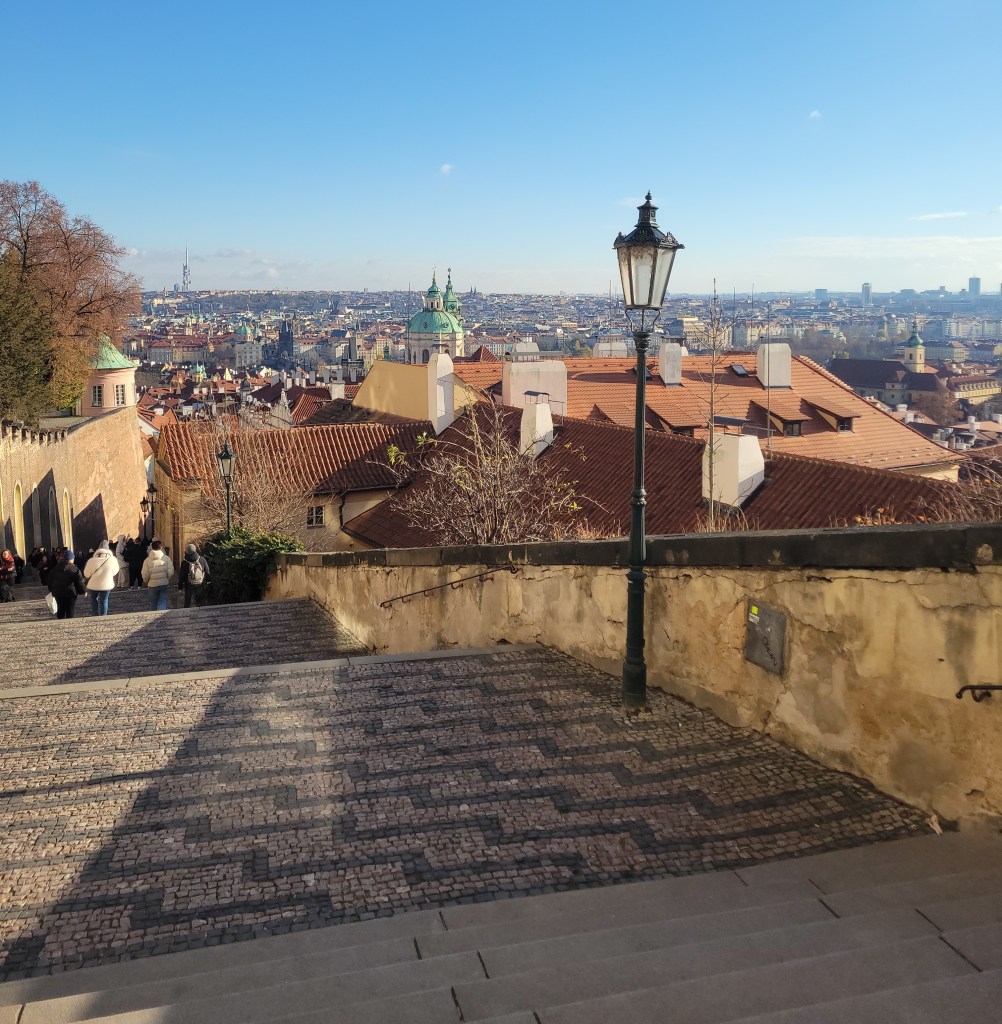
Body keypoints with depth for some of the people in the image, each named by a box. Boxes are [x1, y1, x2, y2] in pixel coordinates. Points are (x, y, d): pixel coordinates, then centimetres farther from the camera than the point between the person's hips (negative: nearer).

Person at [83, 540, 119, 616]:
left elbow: (86, 574, -4)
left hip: (93, 585, 0)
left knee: (94, 600, 20)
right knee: (103, 601, 11)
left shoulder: (92, 560, -16)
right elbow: (114, 572, 0)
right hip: (106, 585, 0)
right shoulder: (112, 559, -14)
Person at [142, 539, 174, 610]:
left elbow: (145, 575, -8)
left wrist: (146, 582, 13)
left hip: (153, 584, 0)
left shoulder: (147, 560, -8)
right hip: (164, 583, 0)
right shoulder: (166, 558, -8)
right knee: (162, 602, 4)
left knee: (153, 603, 15)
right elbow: (170, 572, -9)